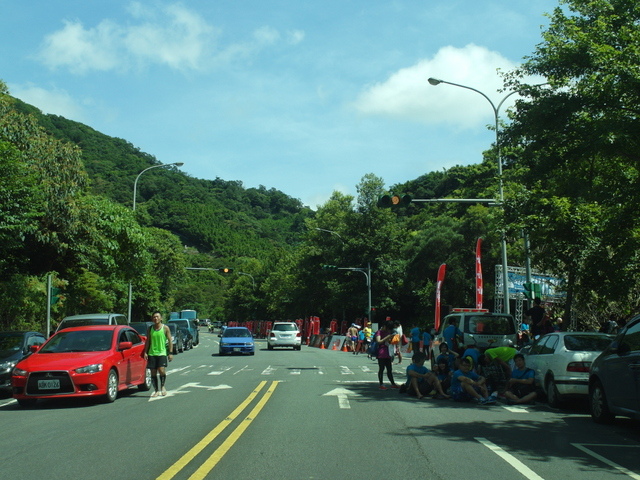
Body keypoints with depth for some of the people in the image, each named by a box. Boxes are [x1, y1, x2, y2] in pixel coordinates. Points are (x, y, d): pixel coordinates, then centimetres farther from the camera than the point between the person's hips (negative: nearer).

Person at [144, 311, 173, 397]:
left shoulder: (165, 328, -1)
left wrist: (170, 353, -7)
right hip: (152, 353, 3)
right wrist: (145, 352, 2)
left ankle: (162, 386, 5)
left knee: (161, 370, -18)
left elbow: (170, 341, 0)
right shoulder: (150, 329, 8)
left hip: (162, 353, -3)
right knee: (153, 372, 3)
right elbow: (148, 341, 11)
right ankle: (156, 390, 13)